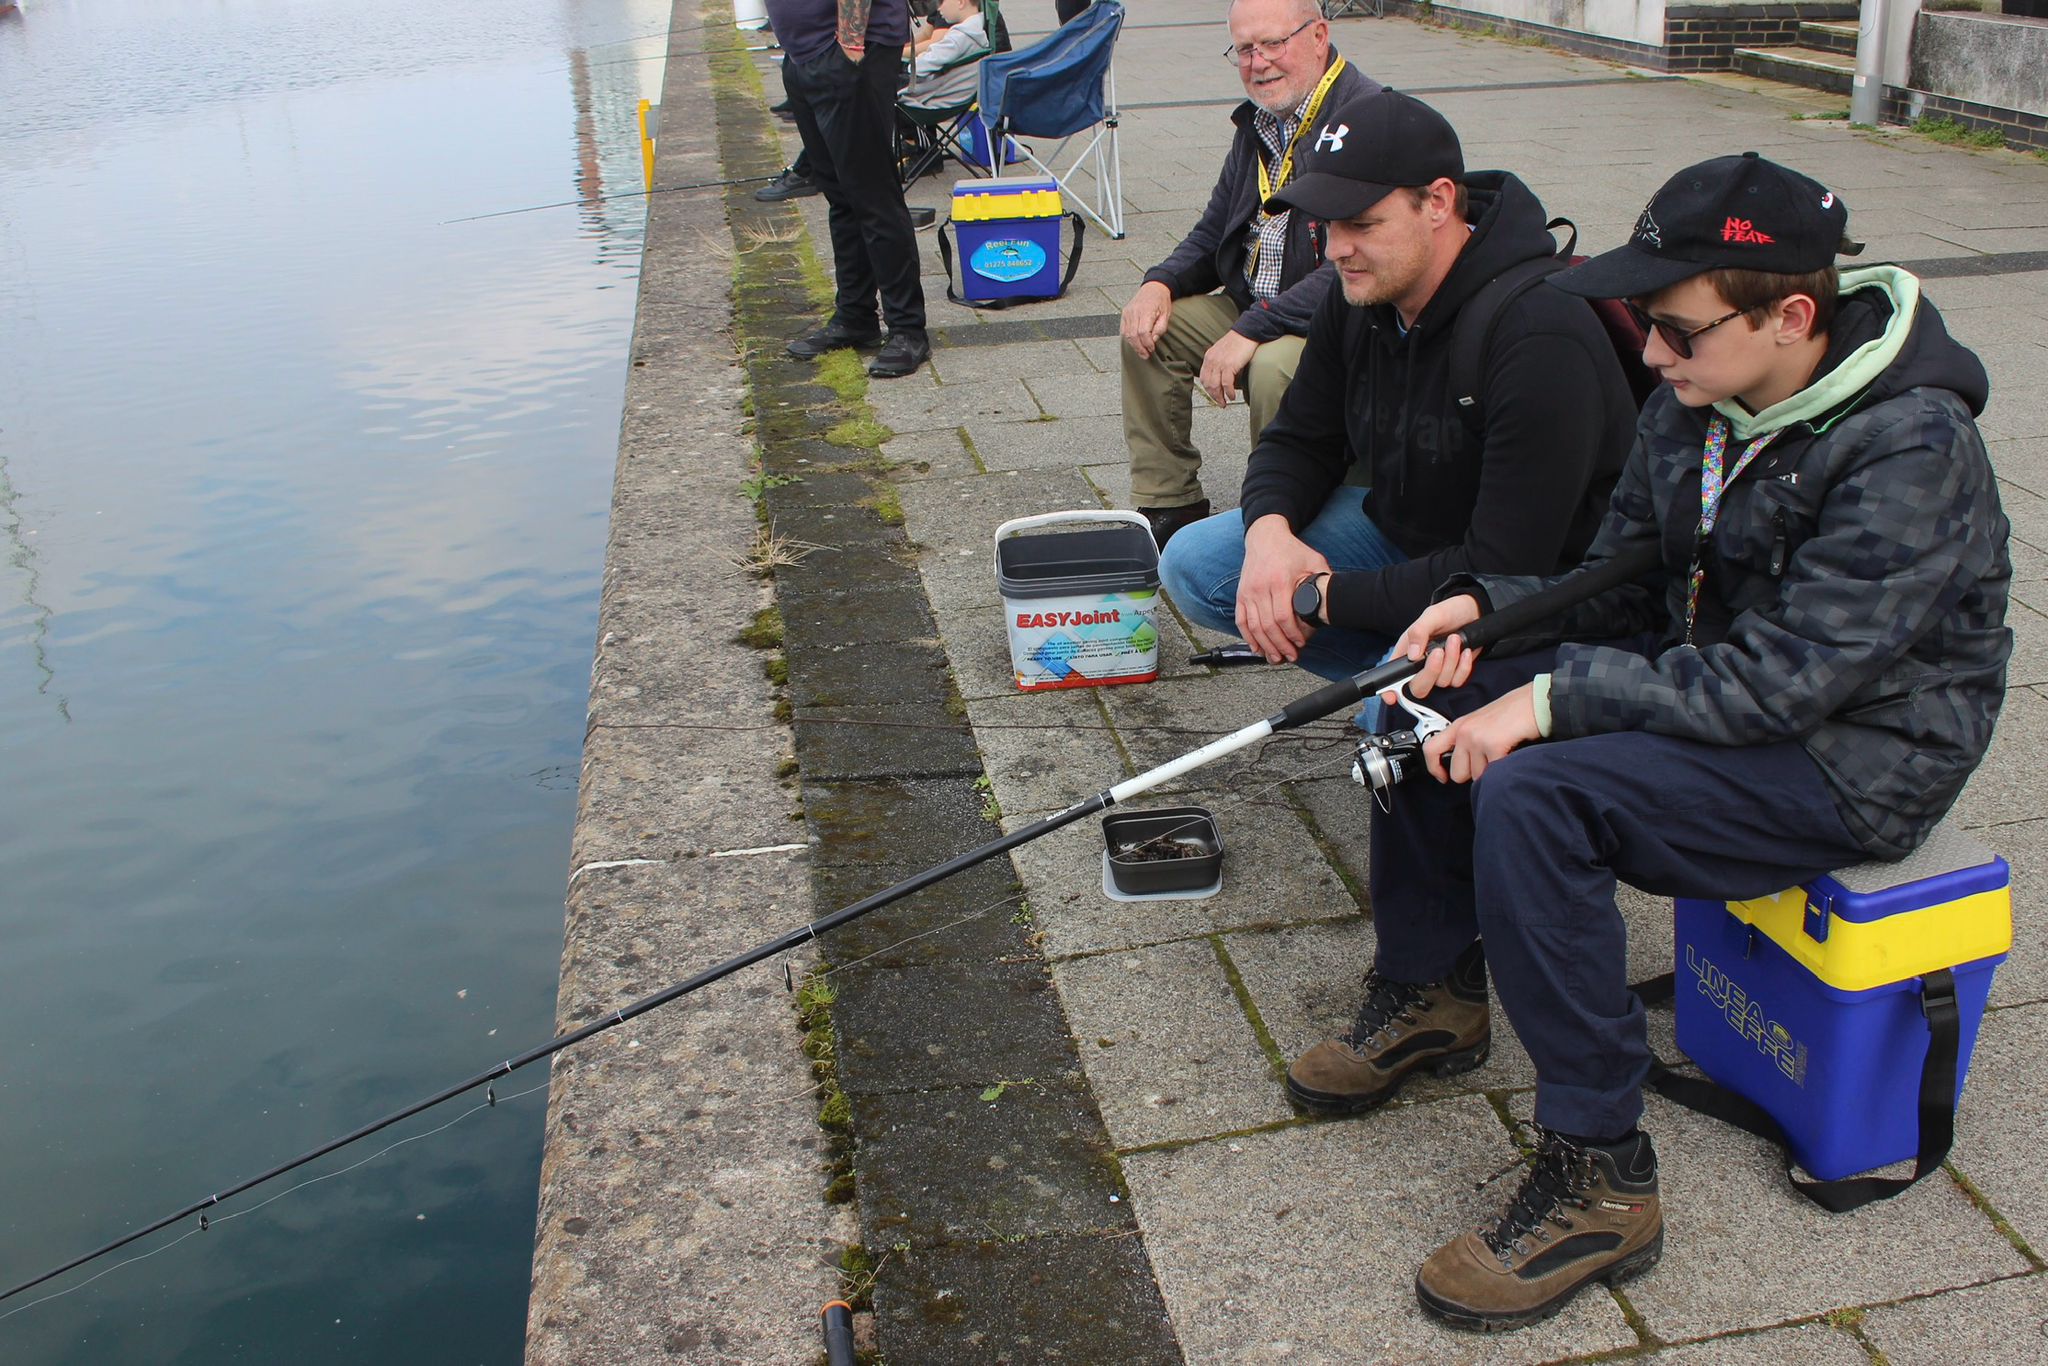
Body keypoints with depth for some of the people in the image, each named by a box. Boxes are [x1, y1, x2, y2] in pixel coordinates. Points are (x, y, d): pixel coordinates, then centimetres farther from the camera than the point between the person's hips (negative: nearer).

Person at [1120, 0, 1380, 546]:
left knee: (1274, 366, -35)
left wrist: (1252, 330, -30)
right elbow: (1212, 236, 19)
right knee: (1150, 328, -3)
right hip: (1253, 308, 9)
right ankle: (1167, 504, 5)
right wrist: (1161, 283, -4)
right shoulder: (1258, 122, 10)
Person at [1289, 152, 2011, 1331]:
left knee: (1533, 793, -30)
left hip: (1853, 756, -9)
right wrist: (1491, 608, -9)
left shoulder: (1910, 450, -25)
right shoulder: (1702, 399, -1)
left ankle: (1601, 1181, -18)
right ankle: (1433, 997, 16)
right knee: (1439, 692, -1)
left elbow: (1780, 680, -29)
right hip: (1717, 672, 9)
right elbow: (1624, 578, 9)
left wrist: (1556, 697, -29)